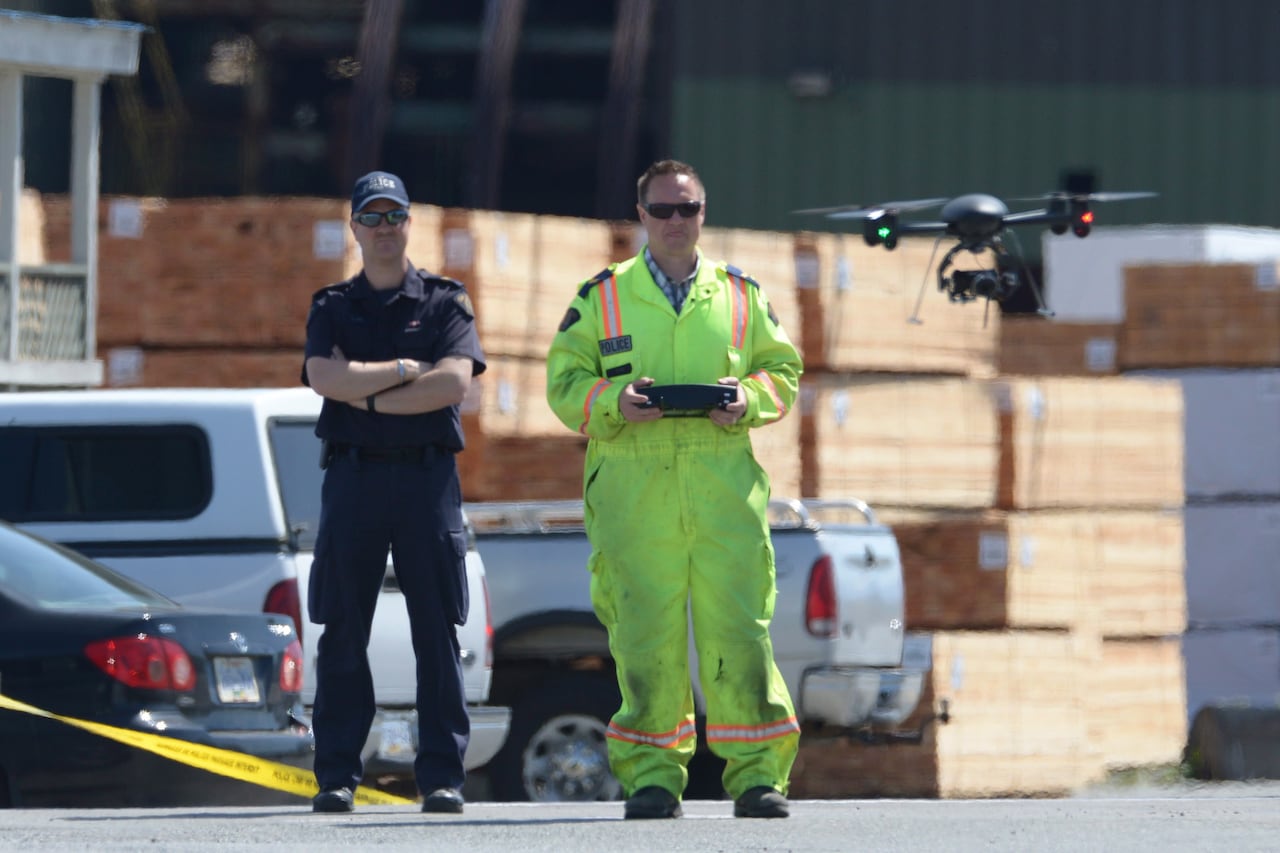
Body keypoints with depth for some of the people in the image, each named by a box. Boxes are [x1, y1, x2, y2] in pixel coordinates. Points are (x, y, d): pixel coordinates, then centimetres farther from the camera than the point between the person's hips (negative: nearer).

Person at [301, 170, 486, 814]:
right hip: (352, 473, 1)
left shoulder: (445, 303, 8)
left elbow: (455, 381, -9)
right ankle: (336, 777, 1)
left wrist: (367, 394, -7)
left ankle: (441, 774, -1)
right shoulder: (331, 307, 13)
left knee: (437, 631, -3)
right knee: (342, 631, -1)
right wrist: (406, 371, -6)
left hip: (427, 476, -1)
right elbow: (327, 377, -6)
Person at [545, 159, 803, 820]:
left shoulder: (740, 295, 15)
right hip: (633, 486, -1)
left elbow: (782, 369, 18)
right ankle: (651, 772, 3)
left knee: (738, 625, -7)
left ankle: (756, 770, -2)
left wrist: (749, 399, -3)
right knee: (645, 632, -4)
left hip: (723, 482, 1)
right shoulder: (602, 298, 11)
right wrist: (615, 402, -10)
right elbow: (564, 383, 10)